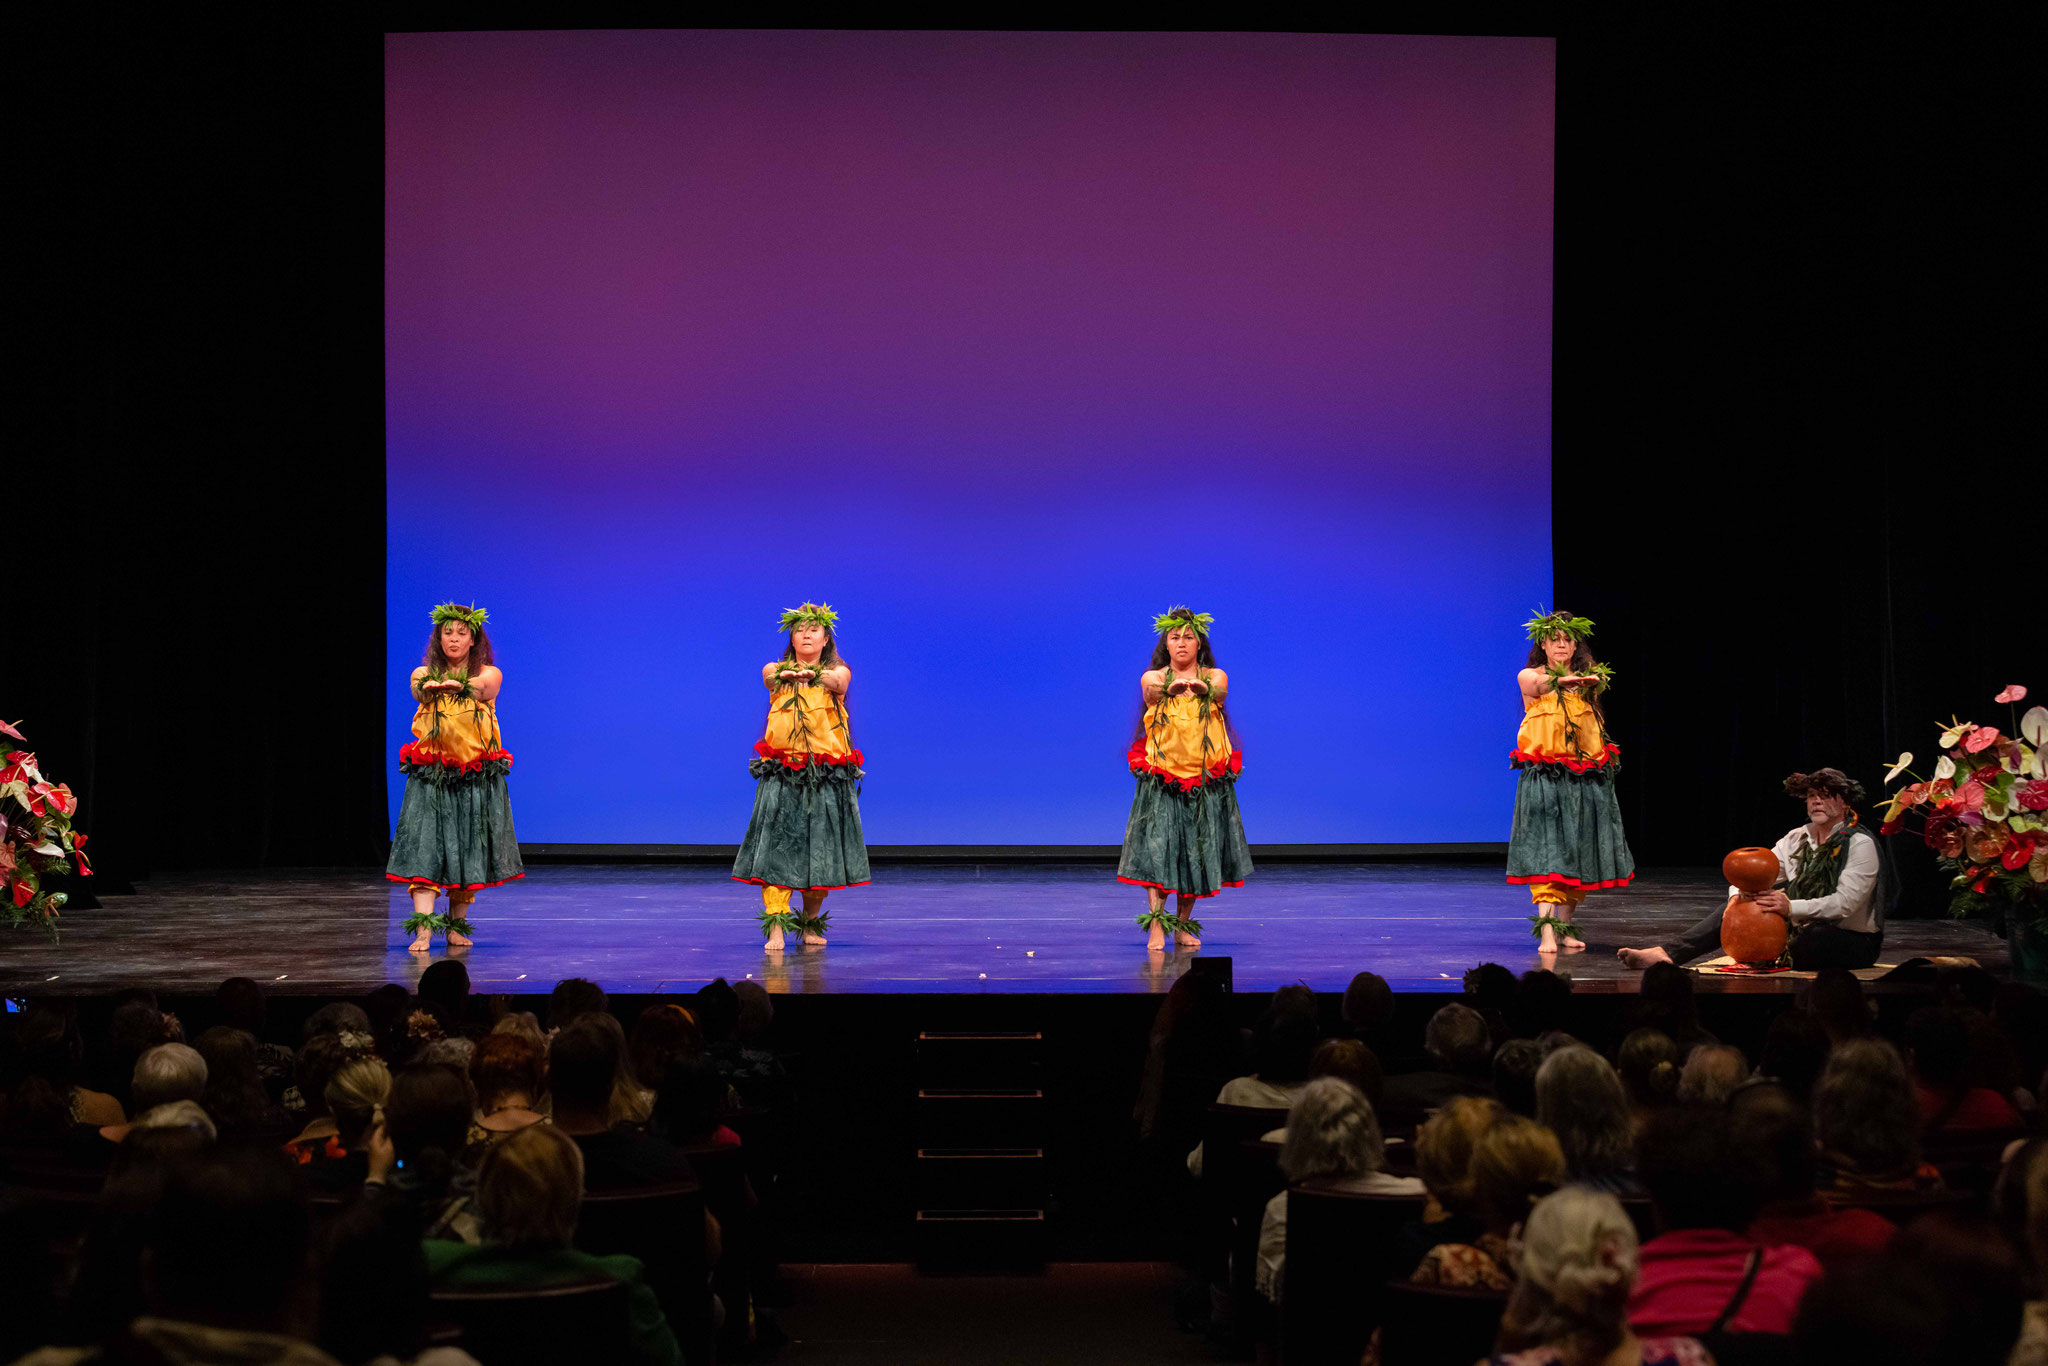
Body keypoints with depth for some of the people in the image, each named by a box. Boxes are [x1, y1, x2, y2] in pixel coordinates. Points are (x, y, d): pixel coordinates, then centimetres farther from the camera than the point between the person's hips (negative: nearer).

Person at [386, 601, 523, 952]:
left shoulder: (490, 674, 4)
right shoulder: (423, 674, 7)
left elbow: (480, 689, -19)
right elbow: (419, 690, -16)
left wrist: (456, 686, -40)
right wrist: (432, 687, -40)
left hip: (477, 778, 0)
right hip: (430, 775, 0)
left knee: (468, 851, 3)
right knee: (425, 846, -13)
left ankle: (456, 926, 18)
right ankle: (423, 930, -21)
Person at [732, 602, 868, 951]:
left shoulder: (838, 670, 6)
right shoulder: (775, 670, 9)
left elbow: (837, 682, -18)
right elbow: (769, 677, -15)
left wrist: (813, 675, -42)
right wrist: (788, 674, -40)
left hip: (828, 774, 0)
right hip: (783, 772, 0)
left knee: (821, 846, 2)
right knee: (777, 842, -12)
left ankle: (811, 924, 19)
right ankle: (775, 927, -16)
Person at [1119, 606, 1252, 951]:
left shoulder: (1215, 676, 5)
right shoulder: (1152, 678, 4)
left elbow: (1219, 693, -17)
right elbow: (1151, 693, -19)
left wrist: (1201, 687, -39)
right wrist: (1170, 688, -40)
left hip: (1207, 778, 1)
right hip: (1162, 776, -1)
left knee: (1198, 851, 4)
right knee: (1157, 845, -13)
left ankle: (1183, 926, 17)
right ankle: (1156, 926, -16)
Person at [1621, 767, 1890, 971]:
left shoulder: (1860, 844, -14)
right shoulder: (1797, 839, 7)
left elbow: (1844, 903, -25)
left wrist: (1791, 907, -37)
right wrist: (1738, 897, -20)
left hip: (1853, 941, -6)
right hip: (1803, 929, 6)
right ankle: (1668, 954, -24)